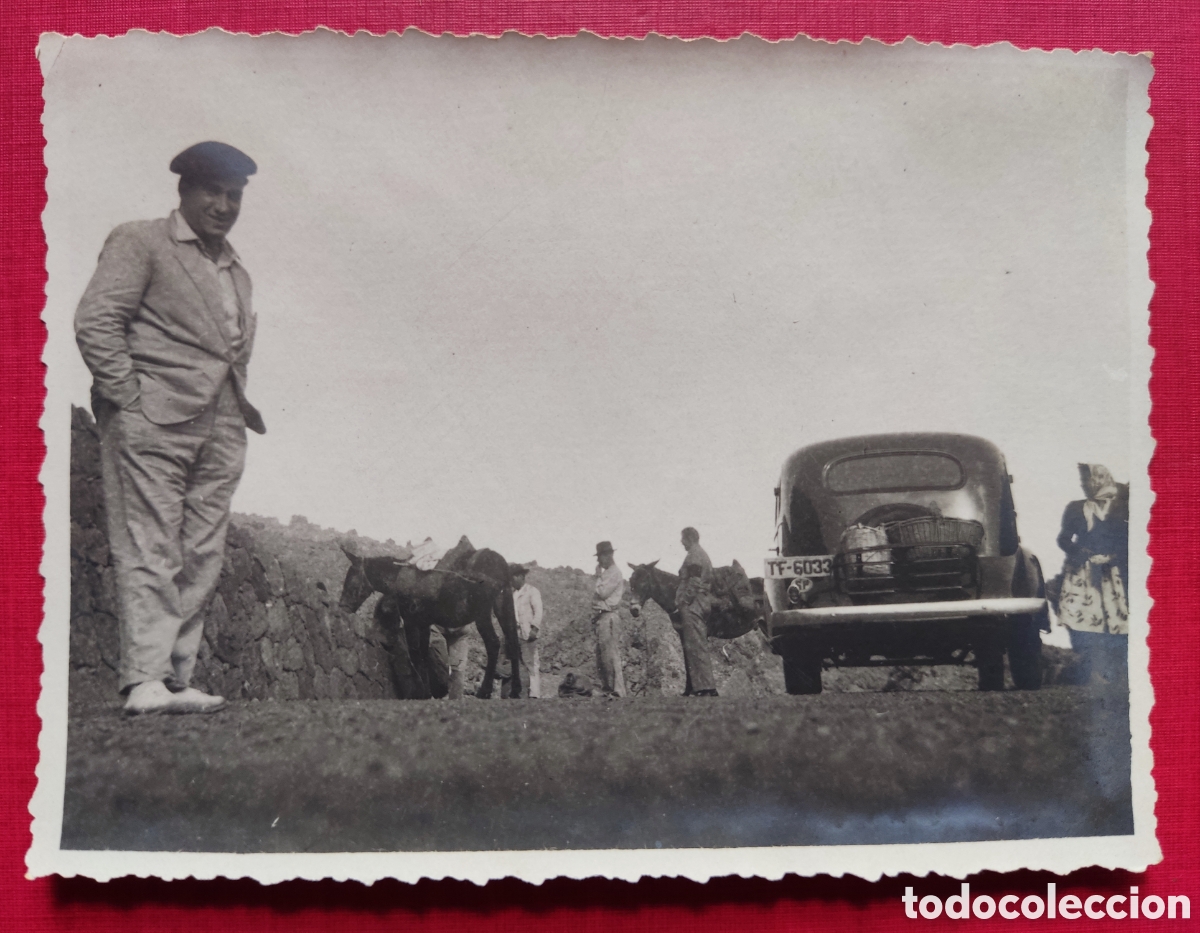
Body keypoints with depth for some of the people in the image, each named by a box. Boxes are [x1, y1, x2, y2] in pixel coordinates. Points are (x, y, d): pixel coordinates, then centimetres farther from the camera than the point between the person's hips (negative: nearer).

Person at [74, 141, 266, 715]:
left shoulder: (237, 272, 24)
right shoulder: (139, 242, 3)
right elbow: (94, 321, -7)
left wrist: (244, 409, 13)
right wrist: (128, 398, -13)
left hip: (220, 432, 7)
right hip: (152, 425, -7)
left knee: (201, 561, 3)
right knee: (149, 553, -9)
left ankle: (175, 681, 7)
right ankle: (144, 682, -9)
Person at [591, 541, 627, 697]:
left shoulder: (614, 573, -9)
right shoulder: (606, 573, 19)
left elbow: (603, 593, -19)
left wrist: (598, 577, -5)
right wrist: (594, 619, 17)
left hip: (608, 618, -10)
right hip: (600, 618, 10)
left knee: (611, 655, -12)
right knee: (601, 657, 11)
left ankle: (618, 690, -12)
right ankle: (606, 689, 15)